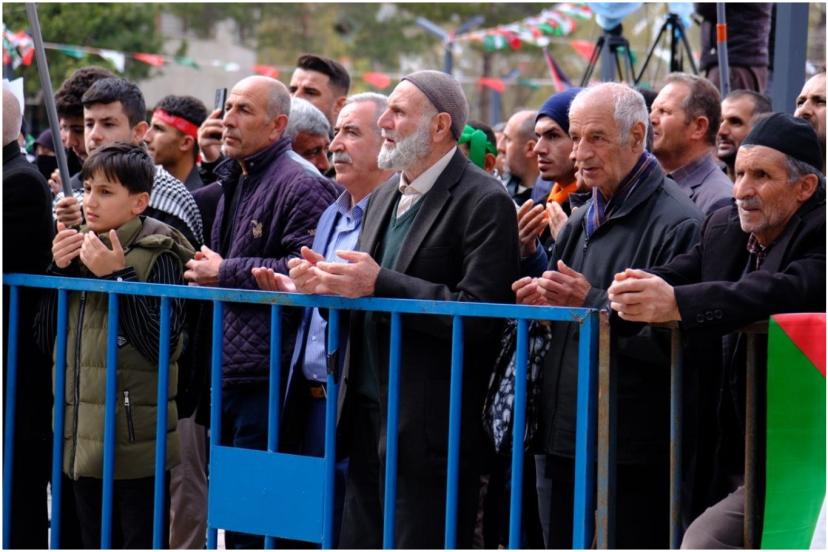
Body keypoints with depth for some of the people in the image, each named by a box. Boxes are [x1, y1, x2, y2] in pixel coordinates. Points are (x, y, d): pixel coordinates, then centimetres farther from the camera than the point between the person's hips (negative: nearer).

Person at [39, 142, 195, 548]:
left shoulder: (157, 255, -9)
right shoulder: (79, 249, 10)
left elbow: (162, 344, -18)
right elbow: (48, 337, 10)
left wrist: (117, 276, -19)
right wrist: (60, 270, -3)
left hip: (136, 440, -7)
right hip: (83, 437, 7)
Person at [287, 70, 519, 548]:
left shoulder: (485, 202, -10)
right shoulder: (384, 198, 17)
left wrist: (379, 285, -22)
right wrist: (326, 286, -1)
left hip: (429, 427, -8)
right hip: (369, 416, 8)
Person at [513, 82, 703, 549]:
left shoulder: (677, 222, -11)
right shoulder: (584, 220, 17)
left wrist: (591, 303, -20)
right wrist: (541, 301, 2)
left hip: (636, 450, -8)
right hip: (568, 440, 9)